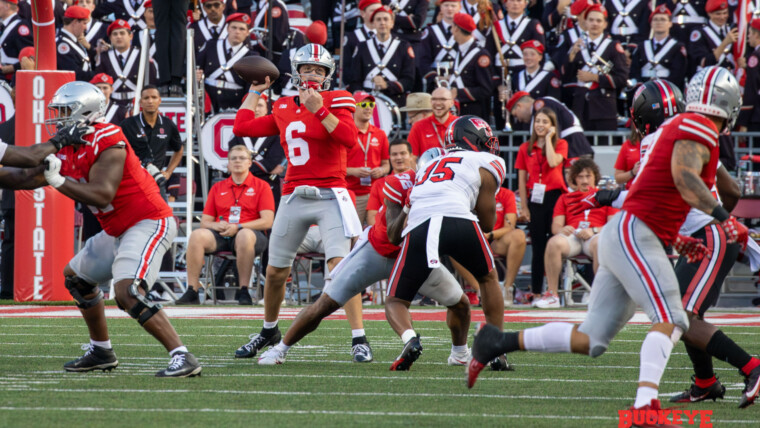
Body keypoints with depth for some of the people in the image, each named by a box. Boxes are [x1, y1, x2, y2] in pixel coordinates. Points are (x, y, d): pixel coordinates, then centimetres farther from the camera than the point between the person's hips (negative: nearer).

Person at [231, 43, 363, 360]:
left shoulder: (336, 102, -2)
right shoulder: (284, 108, 13)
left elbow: (350, 139, -19)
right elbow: (242, 127, 18)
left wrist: (320, 110, -23)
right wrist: (255, 91, 24)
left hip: (329, 196, -5)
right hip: (294, 197, 5)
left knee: (340, 265, -20)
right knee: (275, 271, 13)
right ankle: (269, 331, 35)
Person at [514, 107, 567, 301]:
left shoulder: (560, 144, 6)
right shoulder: (525, 148, 10)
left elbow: (553, 162, -15)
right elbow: (522, 178, 9)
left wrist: (548, 139, -5)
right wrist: (524, 207, 3)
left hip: (555, 197, -2)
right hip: (535, 199, 2)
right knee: (538, 246, 4)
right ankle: (535, 291, 6)